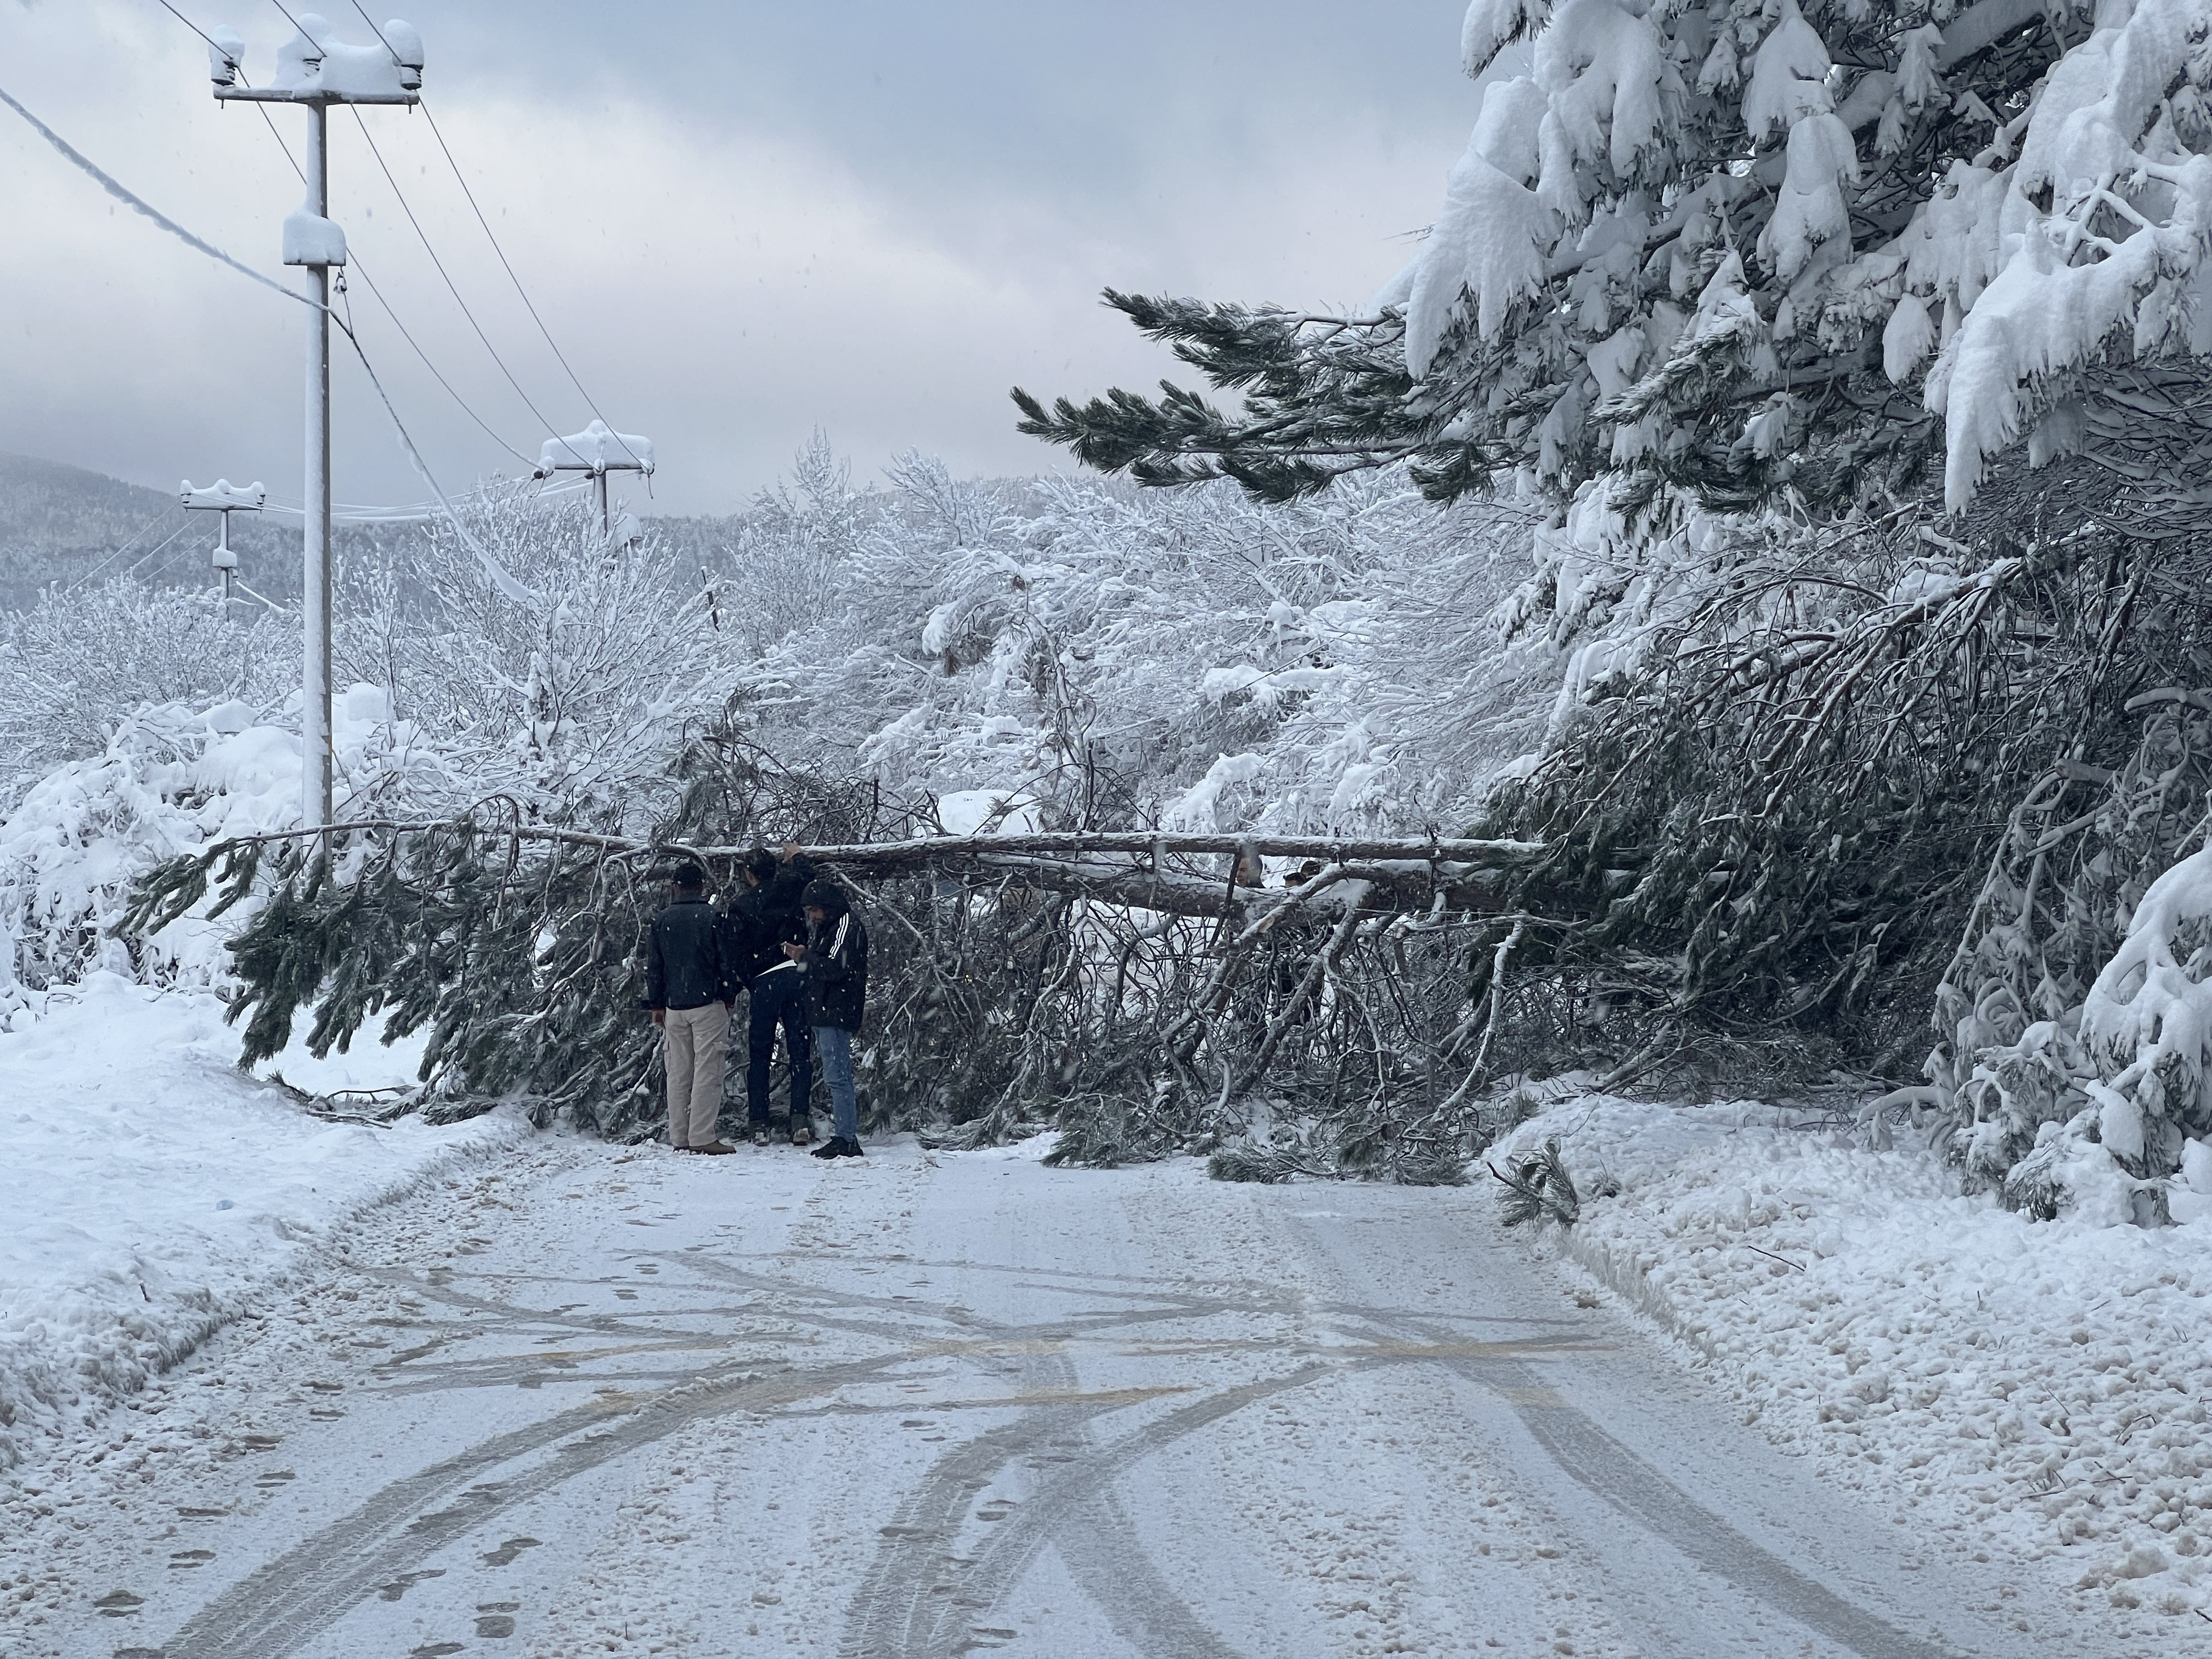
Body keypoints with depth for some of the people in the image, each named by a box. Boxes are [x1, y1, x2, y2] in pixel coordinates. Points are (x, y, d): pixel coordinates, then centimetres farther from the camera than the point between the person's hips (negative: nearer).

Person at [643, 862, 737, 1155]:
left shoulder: (661, 921, 7)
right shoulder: (713, 918, -4)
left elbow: (653, 967, 10)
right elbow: (726, 961, -4)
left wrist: (656, 1005, 17)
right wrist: (729, 998, 8)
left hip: (673, 1007, 4)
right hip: (708, 1004, -4)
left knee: (678, 1073, 9)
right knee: (707, 1071, -5)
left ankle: (678, 1137, 10)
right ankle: (702, 1136, -10)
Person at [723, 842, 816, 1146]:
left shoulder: (741, 906, 0)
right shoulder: (788, 888, 4)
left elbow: (736, 953, -2)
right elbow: (807, 873, 27)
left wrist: (746, 984, 9)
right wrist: (796, 855, 45)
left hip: (763, 983, -1)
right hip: (798, 975, 2)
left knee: (759, 1056, 7)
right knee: (800, 1052, 3)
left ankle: (759, 1124, 5)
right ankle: (800, 1121, -6)